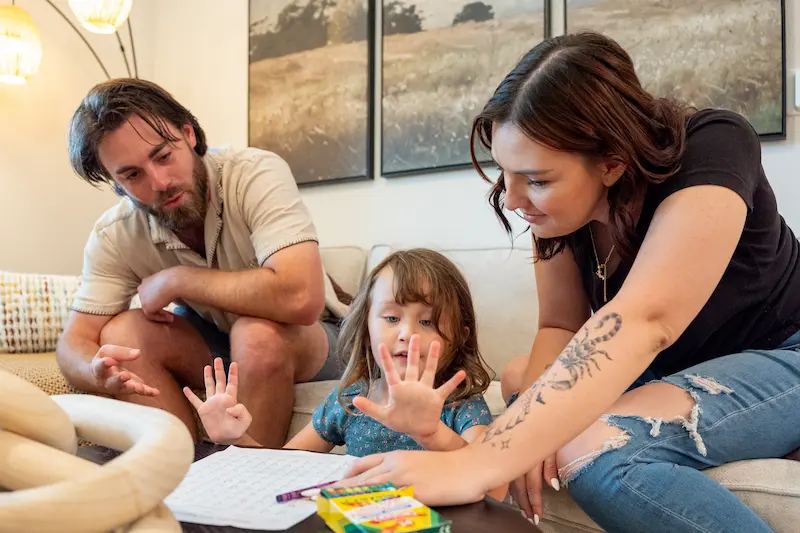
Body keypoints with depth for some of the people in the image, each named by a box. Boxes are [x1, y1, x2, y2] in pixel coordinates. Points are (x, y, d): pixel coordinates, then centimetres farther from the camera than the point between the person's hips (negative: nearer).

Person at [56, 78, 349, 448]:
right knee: (123, 333, -19)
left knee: (258, 332, -34)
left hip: (308, 339, -4)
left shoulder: (256, 174, -27)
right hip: (215, 342, 4)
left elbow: (301, 298, -40)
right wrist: (97, 373, -36)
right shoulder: (114, 237, -12)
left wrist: (176, 279, -28)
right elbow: (75, 343, -10)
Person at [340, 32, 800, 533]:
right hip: (670, 367, 6)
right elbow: (561, 326, -8)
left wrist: (476, 464, -51)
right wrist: (535, 420, -30)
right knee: (521, 380, -7)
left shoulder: (712, 152, -30)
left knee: (591, 448, -29)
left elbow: (639, 322, -43)